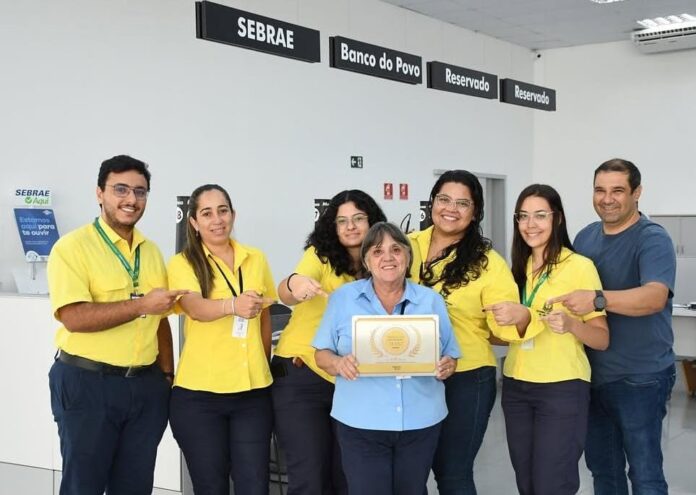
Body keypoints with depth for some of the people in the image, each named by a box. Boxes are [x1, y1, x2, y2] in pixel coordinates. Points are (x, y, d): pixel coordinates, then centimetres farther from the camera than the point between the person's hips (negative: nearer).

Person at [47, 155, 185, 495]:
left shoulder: (151, 251, 11)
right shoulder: (73, 246, -9)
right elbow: (73, 317, -20)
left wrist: (167, 376, 11)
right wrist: (141, 305, -20)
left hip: (146, 384, 6)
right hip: (87, 383, -6)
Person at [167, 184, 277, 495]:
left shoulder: (256, 259, 7)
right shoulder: (182, 263, -4)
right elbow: (195, 308, -23)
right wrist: (233, 305, -42)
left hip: (253, 391, 3)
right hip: (199, 393, -3)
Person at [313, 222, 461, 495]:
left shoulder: (431, 301, 5)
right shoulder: (343, 298, 2)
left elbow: (450, 357, 9)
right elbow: (322, 355, 4)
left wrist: (447, 366, -13)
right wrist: (339, 364, -18)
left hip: (420, 423, 2)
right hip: (361, 424, -2)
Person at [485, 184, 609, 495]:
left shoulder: (580, 266, -9)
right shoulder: (519, 268, 9)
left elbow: (602, 339, -8)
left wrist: (569, 323, -27)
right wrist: (515, 319, -3)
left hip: (562, 388, -6)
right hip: (515, 386, 6)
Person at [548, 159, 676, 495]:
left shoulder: (652, 240, -13)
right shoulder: (585, 237, 8)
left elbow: (655, 297, -30)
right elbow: (572, 291, 19)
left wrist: (598, 300, -43)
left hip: (639, 377, -6)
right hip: (592, 374, 6)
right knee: (601, 466, 17)